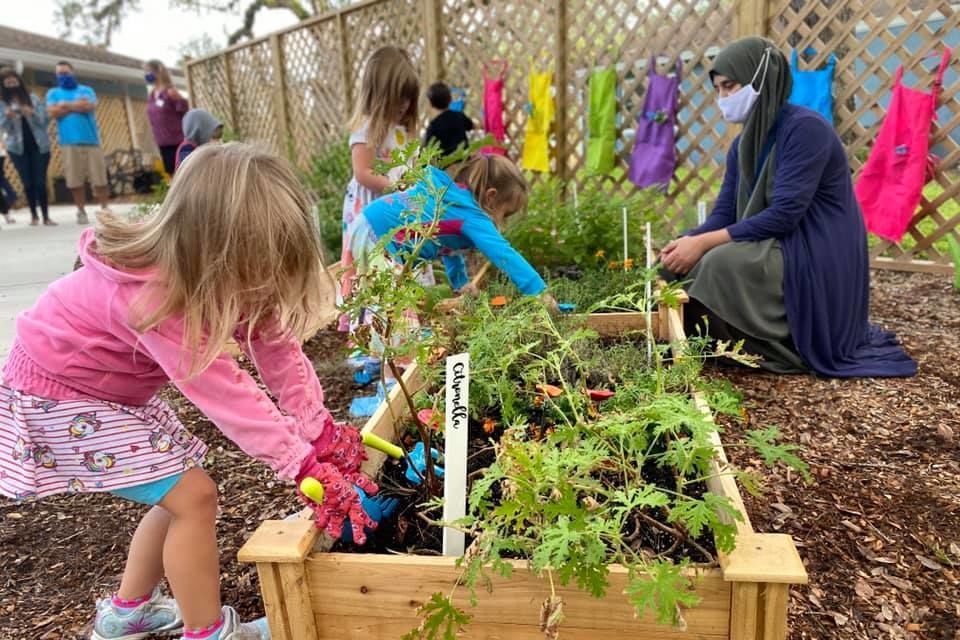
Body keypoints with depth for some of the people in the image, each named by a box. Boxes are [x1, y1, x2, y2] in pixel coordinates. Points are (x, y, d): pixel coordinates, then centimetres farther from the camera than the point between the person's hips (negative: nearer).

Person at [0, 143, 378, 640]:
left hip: (116, 388, 8)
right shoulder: (151, 296, -38)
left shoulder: (222, 273, -15)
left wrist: (321, 431, -19)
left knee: (182, 494, 13)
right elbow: (223, 392, -37)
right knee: (193, 495, -12)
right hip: (58, 394, -8)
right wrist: (305, 466, -34)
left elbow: (277, 349, -14)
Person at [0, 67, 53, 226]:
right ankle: (34, 215, 11)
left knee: (40, 182, -6)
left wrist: (32, 113, -18)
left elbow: (45, 120, 0)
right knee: (27, 183, 2)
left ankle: (46, 216, -4)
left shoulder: (34, 98, 5)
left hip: (39, 145, -1)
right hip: (18, 148, 1)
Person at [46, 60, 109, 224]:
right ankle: (81, 212, 8)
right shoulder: (53, 93, 15)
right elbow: (53, 112, -2)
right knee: (75, 181, -1)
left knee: (99, 179, -2)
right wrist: (78, 105, 0)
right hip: (69, 143, 1)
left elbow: (89, 106, -7)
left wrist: (66, 105, 1)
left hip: (91, 140, -1)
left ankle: (105, 210, 8)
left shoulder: (86, 90, 13)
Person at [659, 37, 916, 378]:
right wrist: (686, 241, -18)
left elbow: (784, 214, -25)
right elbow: (724, 214, 2)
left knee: (722, 264, -28)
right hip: (778, 251, 8)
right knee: (690, 265, -5)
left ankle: (790, 349, -6)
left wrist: (704, 242, -27)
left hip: (818, 262, -8)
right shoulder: (743, 144, 8)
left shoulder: (805, 128, -16)